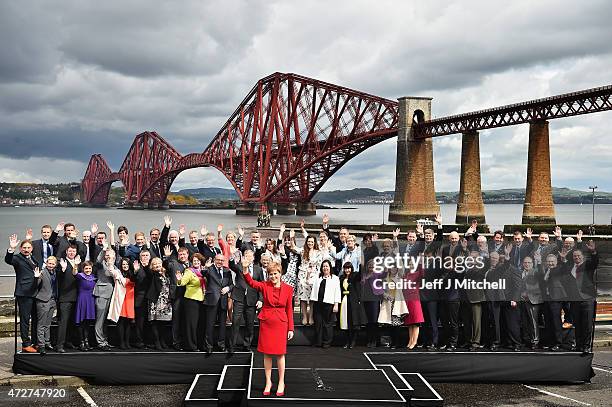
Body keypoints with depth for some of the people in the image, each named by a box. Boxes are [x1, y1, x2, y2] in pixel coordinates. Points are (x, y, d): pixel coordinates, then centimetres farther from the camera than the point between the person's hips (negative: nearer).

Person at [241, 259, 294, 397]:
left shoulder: (288, 289, -1)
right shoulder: (264, 286, -1)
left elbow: (289, 309, 2)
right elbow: (251, 282, -20)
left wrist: (291, 328, 0)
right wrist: (245, 269, -38)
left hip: (281, 323, -1)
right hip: (266, 322, 1)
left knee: (280, 353, 4)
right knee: (267, 353, 7)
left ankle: (281, 383, 18)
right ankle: (268, 382, 20)